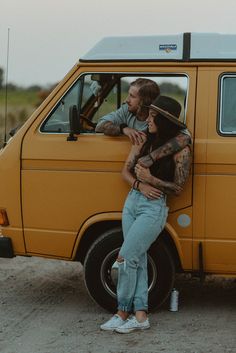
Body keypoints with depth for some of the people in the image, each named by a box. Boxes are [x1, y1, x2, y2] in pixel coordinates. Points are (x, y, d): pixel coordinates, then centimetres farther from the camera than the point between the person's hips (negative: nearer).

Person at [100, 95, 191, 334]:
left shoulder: (180, 150, -11)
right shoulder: (143, 141, 5)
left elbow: (178, 188, -8)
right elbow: (126, 171, 9)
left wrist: (150, 179, -18)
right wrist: (140, 185, -11)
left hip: (154, 208, -6)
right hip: (132, 202, 7)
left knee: (126, 258, -9)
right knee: (137, 259, 6)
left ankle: (123, 313, 4)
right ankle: (140, 315, 10)